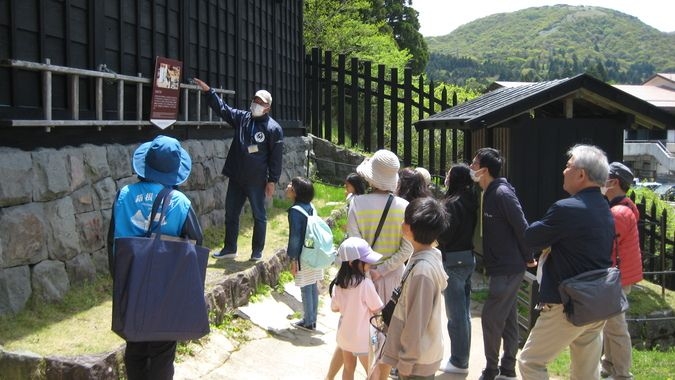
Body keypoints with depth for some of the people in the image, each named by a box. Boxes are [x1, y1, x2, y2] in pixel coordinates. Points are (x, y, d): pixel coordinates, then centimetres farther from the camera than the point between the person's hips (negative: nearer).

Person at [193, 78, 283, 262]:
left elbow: (276, 157, -9)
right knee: (231, 214, 12)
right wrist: (208, 91, -2)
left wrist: (272, 181, -10)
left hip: (257, 181, -5)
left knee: (259, 216, 7)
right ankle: (229, 248, 25)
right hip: (236, 178, 5)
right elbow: (222, 108, 9)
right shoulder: (241, 118, 4)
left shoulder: (274, 128, -9)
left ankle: (257, 251, 20)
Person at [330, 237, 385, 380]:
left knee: (348, 368, 22)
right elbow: (378, 310, -17)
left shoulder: (339, 282, -7)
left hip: (344, 335, 6)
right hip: (362, 338, -6)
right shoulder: (365, 283, -26)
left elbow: (335, 308, 5)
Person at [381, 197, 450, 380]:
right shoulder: (431, 255, 1)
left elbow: (417, 321, -23)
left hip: (418, 360, -8)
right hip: (424, 351, 8)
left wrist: (406, 362, -15)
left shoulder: (422, 270, -27)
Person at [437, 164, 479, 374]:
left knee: (456, 313, 0)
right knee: (463, 312, 16)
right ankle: (462, 358, 26)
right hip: (467, 258, 9)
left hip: (453, 261, -9)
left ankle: (459, 361, 8)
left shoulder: (453, 203, -17)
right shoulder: (470, 201, 8)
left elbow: (443, 234, -19)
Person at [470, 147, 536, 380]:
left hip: (507, 268, -9)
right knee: (508, 318, 15)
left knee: (490, 318, -3)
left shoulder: (502, 193, -19)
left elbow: (522, 227, -19)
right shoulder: (490, 193, 10)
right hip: (503, 267, 9)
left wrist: (528, 258, -10)